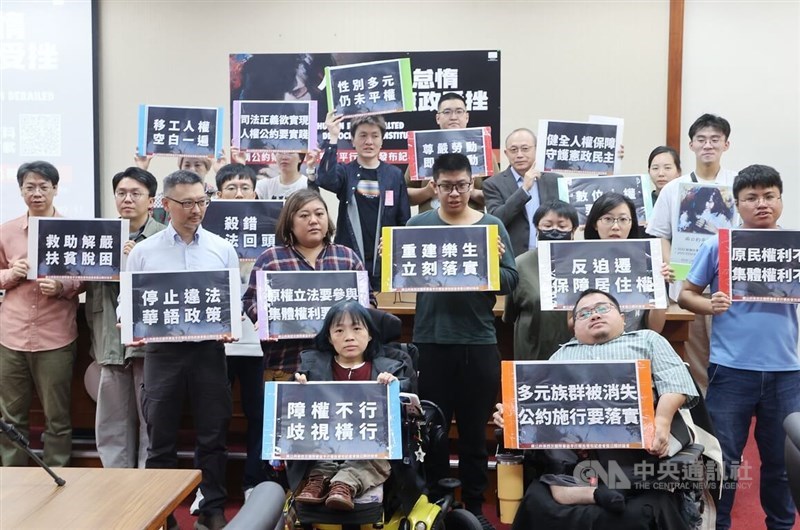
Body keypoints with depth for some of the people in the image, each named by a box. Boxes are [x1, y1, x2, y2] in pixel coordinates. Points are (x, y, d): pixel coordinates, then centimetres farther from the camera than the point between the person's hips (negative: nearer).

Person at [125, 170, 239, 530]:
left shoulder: (223, 249, 4)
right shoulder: (143, 252, 3)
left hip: (209, 349, 0)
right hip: (162, 350, 0)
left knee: (212, 435, 8)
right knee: (161, 439, 10)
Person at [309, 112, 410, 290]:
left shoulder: (395, 175, 5)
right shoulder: (345, 172, 4)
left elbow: (404, 220, 6)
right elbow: (325, 180, -20)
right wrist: (333, 138, -16)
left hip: (385, 261, 1)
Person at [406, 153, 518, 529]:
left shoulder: (492, 226, 4)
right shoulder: (418, 224, 4)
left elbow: (511, 282, 0)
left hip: (479, 342, 0)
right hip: (430, 340, 0)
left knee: (475, 429, 12)